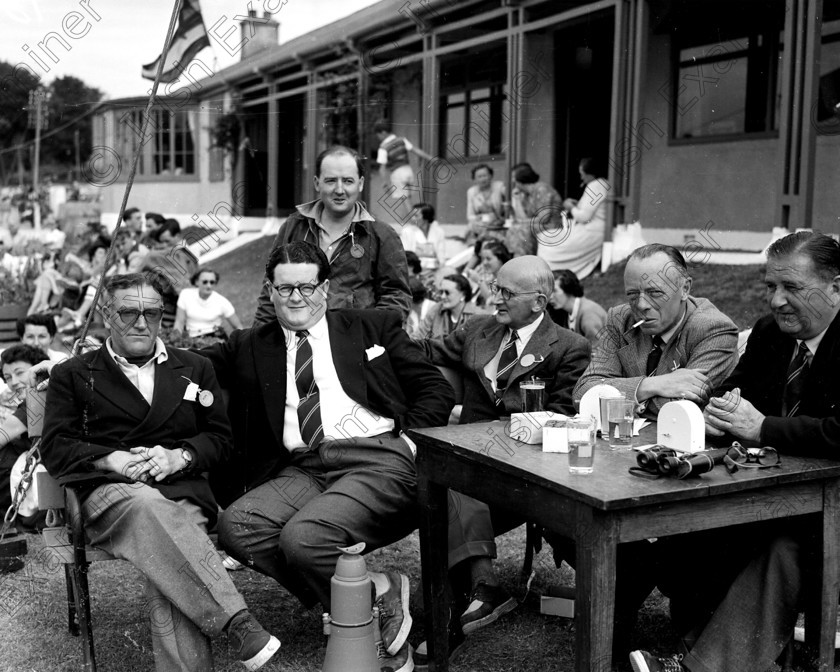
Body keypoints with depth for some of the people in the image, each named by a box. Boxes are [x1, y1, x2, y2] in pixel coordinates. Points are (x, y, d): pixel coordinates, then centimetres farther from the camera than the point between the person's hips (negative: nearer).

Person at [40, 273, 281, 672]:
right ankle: (237, 623, -46)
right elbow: (54, 448, 9)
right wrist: (111, 460, -8)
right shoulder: (73, 375, 19)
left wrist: (179, 456, -3)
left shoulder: (195, 369, 24)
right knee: (147, 505, -40)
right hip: (109, 494, -1)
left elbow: (220, 437, 18)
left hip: (181, 491, 2)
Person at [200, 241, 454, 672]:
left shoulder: (373, 327, 15)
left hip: (378, 459, -4)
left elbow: (437, 390, 11)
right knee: (236, 525, -23)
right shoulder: (249, 347, 20)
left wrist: (411, 437, -4)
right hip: (299, 470, 5)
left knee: (303, 537, -29)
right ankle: (377, 591, -15)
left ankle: (374, 603, -2)